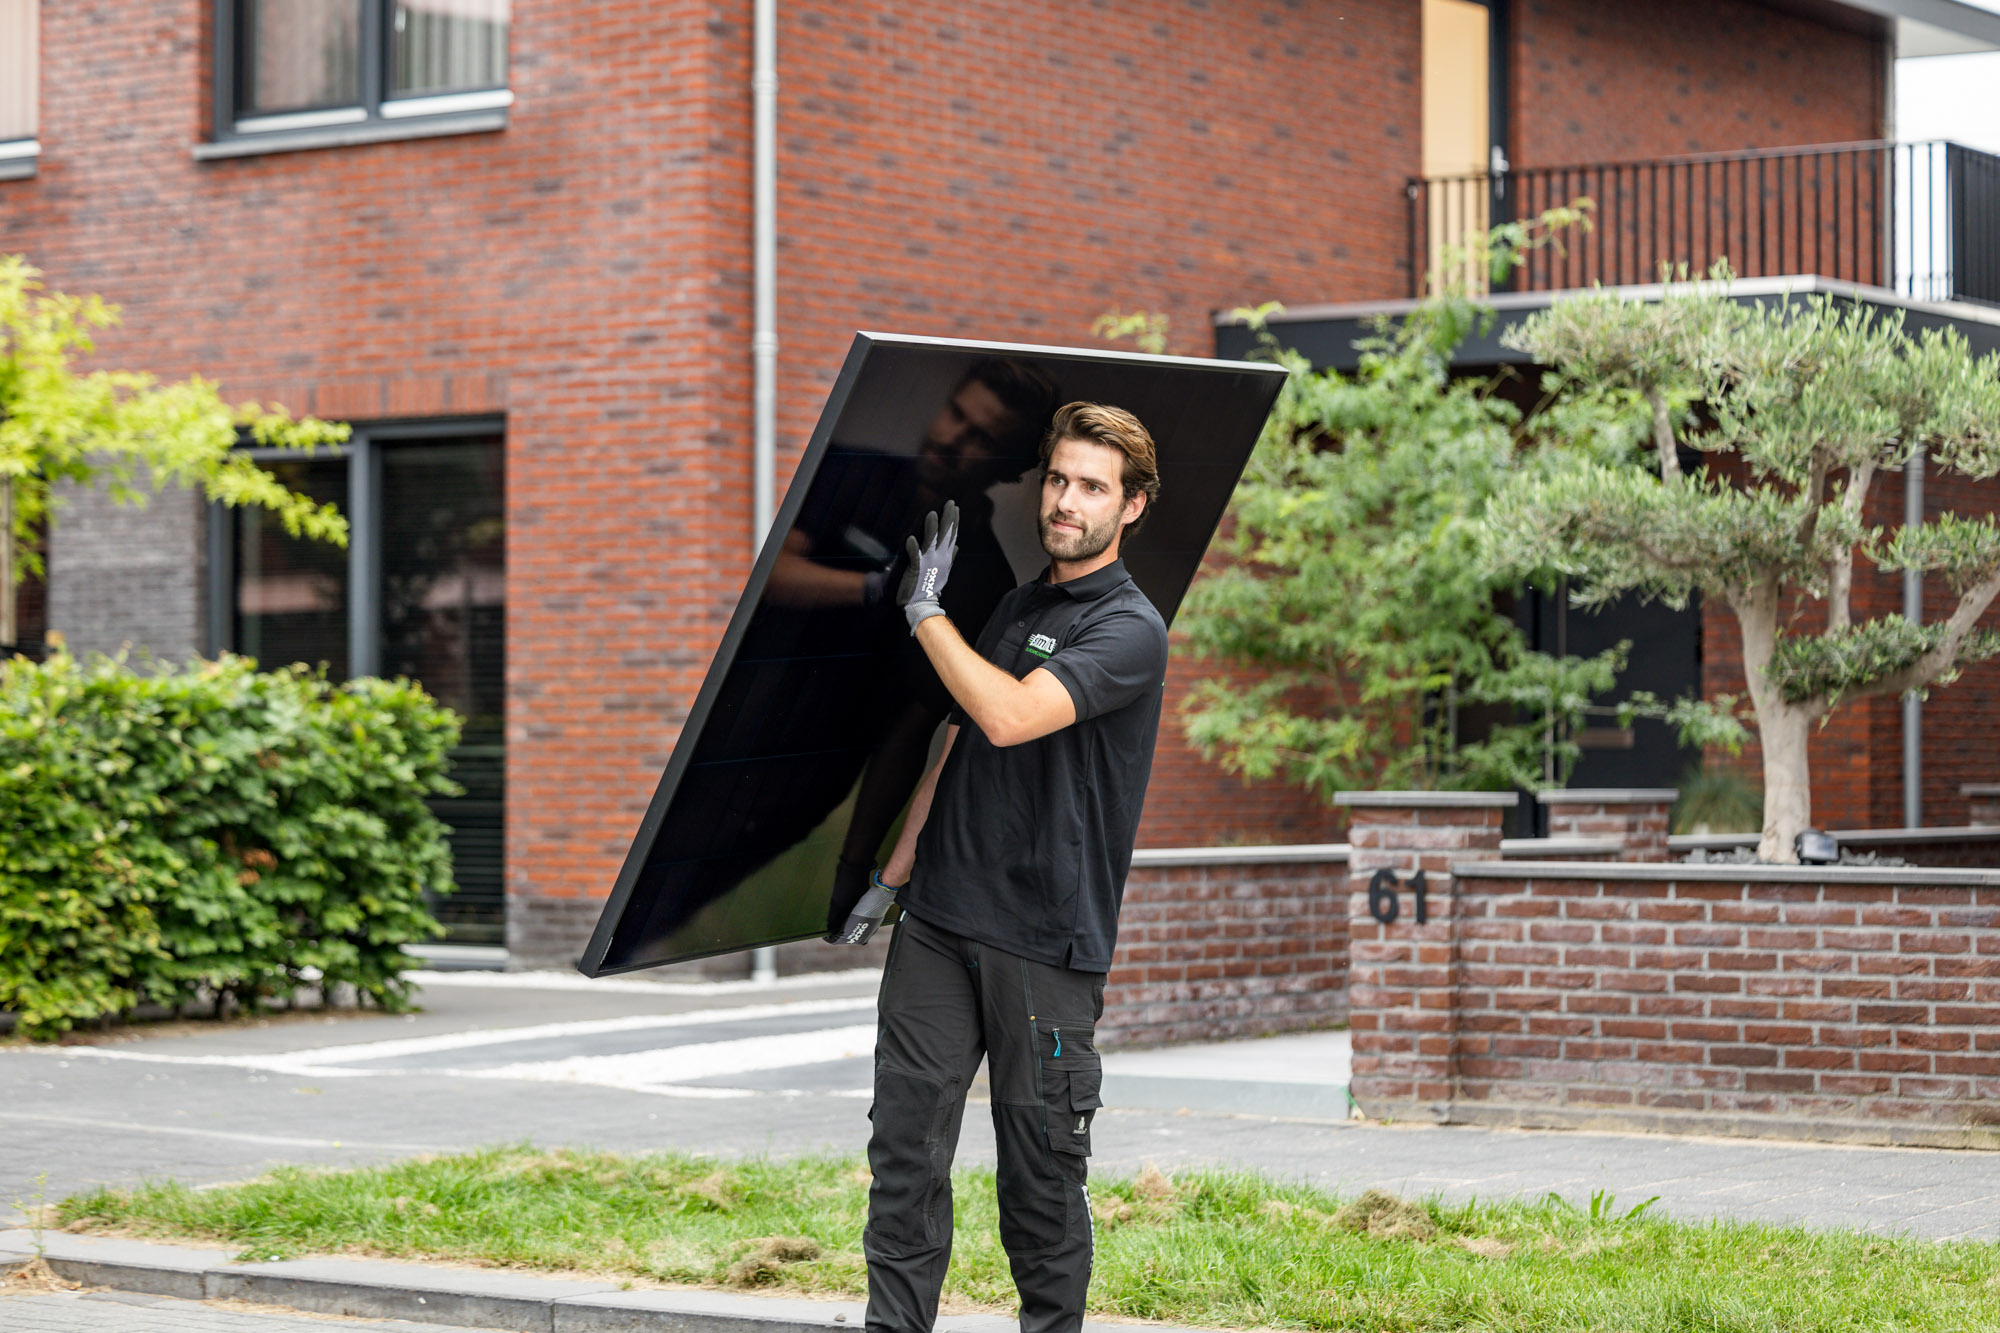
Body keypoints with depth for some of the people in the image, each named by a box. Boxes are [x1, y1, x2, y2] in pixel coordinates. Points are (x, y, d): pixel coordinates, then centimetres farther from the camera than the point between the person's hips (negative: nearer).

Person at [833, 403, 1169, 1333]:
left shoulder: (1129, 630, -9)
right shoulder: (1011, 608, 16)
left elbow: (1009, 716, -23)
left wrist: (925, 610, -13)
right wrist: (895, 871, 18)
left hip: (1045, 943, -6)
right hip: (939, 923, 6)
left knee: (1041, 1175, 2)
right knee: (906, 1147, 1)